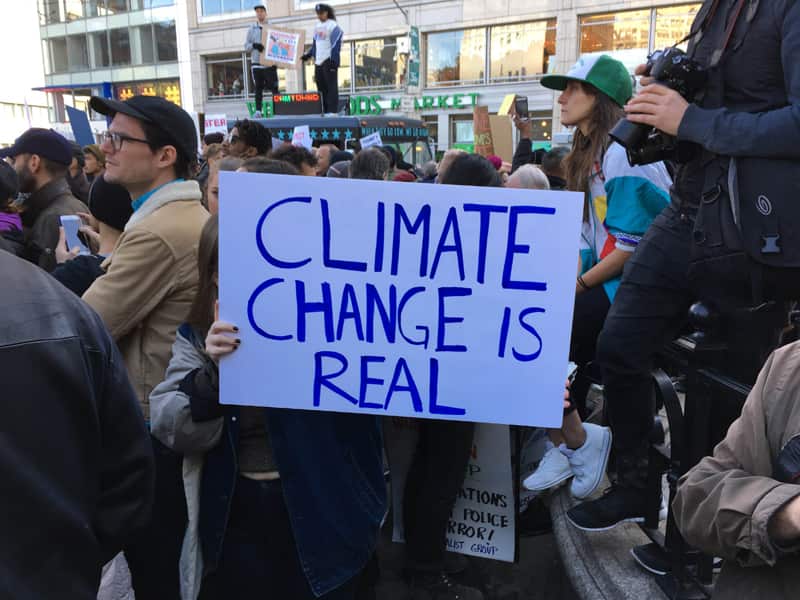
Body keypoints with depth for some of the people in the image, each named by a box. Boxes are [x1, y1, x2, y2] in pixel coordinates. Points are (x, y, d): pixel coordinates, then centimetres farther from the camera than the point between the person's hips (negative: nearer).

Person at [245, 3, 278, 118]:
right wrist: (254, 45, -13)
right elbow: (246, 46, 8)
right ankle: (258, 111, 4)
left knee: (274, 87, -5)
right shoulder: (252, 29, 11)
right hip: (256, 63, 1)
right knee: (258, 88, 2)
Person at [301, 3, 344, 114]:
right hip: (318, 61, 8)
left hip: (329, 61, -8)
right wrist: (308, 55, 18)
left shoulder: (333, 25, -6)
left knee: (331, 86, -8)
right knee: (321, 87, 6)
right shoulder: (317, 26, 19)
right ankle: (324, 111, 9)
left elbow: (336, 44, -13)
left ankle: (333, 110, -9)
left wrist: (333, 60, -20)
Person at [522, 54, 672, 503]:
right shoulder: (590, 155, 18)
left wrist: (577, 286, -12)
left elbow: (632, 245, -19)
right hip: (605, 281, 9)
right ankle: (565, 443, 2)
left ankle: (578, 442, 0)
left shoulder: (622, 153, -13)